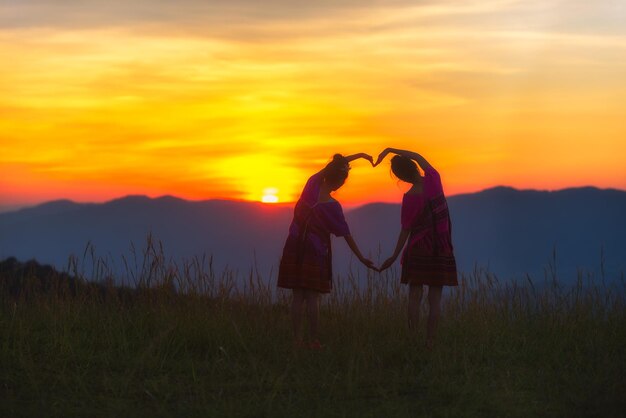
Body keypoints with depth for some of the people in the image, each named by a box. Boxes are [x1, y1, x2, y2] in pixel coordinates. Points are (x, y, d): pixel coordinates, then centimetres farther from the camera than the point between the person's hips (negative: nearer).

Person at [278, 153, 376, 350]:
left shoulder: (312, 184, -5)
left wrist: (357, 155, 17)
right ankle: (313, 341, 1)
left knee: (298, 296, 6)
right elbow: (346, 235, -11)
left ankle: (297, 339, 7)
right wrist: (362, 258, -4)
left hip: (294, 247, 4)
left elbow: (332, 167, 11)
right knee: (312, 297, 1)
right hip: (315, 251, -4)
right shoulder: (332, 206, -16)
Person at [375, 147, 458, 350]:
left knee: (415, 296, 5)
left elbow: (406, 230, -9)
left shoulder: (410, 198, -15)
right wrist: (390, 150, 13)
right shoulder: (433, 179, -6)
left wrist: (395, 256, 0)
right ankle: (430, 342, 2)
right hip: (442, 250, 3)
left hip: (419, 249, -3)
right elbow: (418, 157, 12)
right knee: (435, 298, 4)